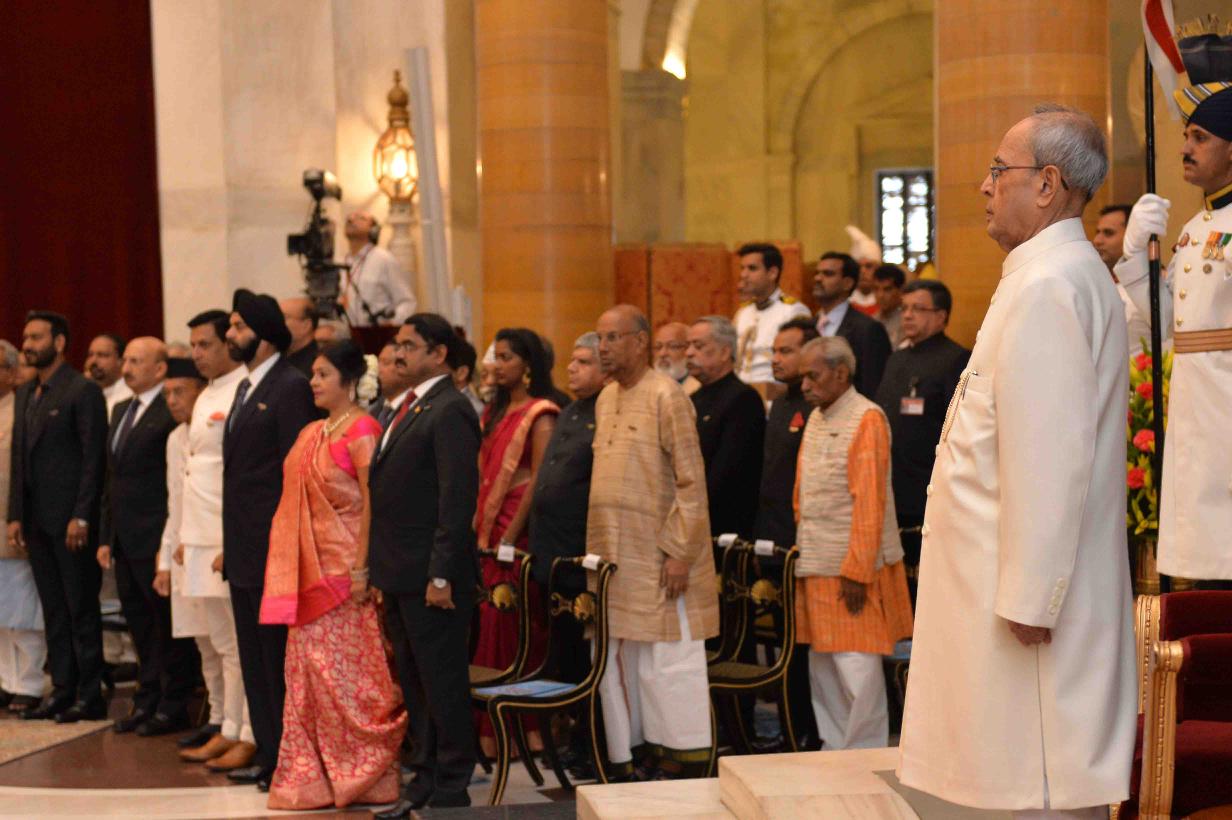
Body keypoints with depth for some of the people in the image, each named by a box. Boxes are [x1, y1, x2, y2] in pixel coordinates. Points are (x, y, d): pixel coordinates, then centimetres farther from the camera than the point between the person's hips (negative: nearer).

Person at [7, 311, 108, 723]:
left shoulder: (83, 391, -8)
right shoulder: (25, 394, 16)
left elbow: (94, 458, -12)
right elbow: (19, 458, 17)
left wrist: (81, 517, -17)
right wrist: (16, 516, 9)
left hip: (72, 520, -7)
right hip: (37, 520, 7)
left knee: (82, 611, -1)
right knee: (54, 611, 11)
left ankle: (90, 696, 5)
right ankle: (62, 690, 17)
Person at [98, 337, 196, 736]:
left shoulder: (171, 413, -12)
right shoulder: (120, 411, 16)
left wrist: (168, 542, -17)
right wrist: (106, 535, 16)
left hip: (155, 537, -9)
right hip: (125, 539, 9)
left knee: (168, 623, 1)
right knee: (139, 621, 14)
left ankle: (173, 706, 9)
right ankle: (147, 700, 24)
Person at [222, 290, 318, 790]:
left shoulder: (291, 387, -12)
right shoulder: (246, 388, 17)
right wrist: (230, 543, 17)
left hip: (272, 545, -10)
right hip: (243, 550, 10)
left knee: (279, 657, -3)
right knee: (254, 658, 14)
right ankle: (267, 752, 22)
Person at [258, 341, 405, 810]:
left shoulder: (361, 431, -10)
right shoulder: (312, 434, 14)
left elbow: (372, 503, -16)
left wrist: (362, 568, -21)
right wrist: (292, 568, 11)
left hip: (346, 568, -8)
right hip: (311, 569, 8)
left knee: (347, 671, -3)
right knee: (308, 669, 9)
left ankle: (364, 775, 8)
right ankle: (314, 776, 16)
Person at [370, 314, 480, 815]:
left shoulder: (450, 411, -13)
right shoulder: (407, 408, 17)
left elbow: (458, 498, -19)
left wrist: (442, 574, -21)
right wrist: (379, 569, 15)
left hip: (432, 575, -10)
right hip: (400, 575, 10)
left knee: (444, 683, 0)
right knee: (413, 683, 15)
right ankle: (424, 779, 25)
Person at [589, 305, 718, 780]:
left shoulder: (665, 396, -11)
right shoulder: (605, 400, 13)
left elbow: (691, 481, -13)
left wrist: (678, 552, -17)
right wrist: (597, 548, 14)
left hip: (657, 559, -8)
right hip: (614, 557, 8)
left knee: (666, 661, -3)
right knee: (620, 660, 10)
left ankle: (682, 756, 6)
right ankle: (631, 756, 19)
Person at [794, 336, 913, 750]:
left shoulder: (867, 419, -10)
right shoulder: (816, 419, 14)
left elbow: (869, 502, -16)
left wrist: (856, 571, -19)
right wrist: (803, 557, 12)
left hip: (853, 571, -8)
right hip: (817, 568, 8)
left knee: (857, 672, -4)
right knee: (822, 671, 12)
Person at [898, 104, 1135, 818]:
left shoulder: (1048, 287, -18)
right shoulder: (1072, 273, 16)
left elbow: (1048, 455, -23)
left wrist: (1028, 596, -22)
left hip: (1034, 583, -10)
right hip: (1030, 580, 10)